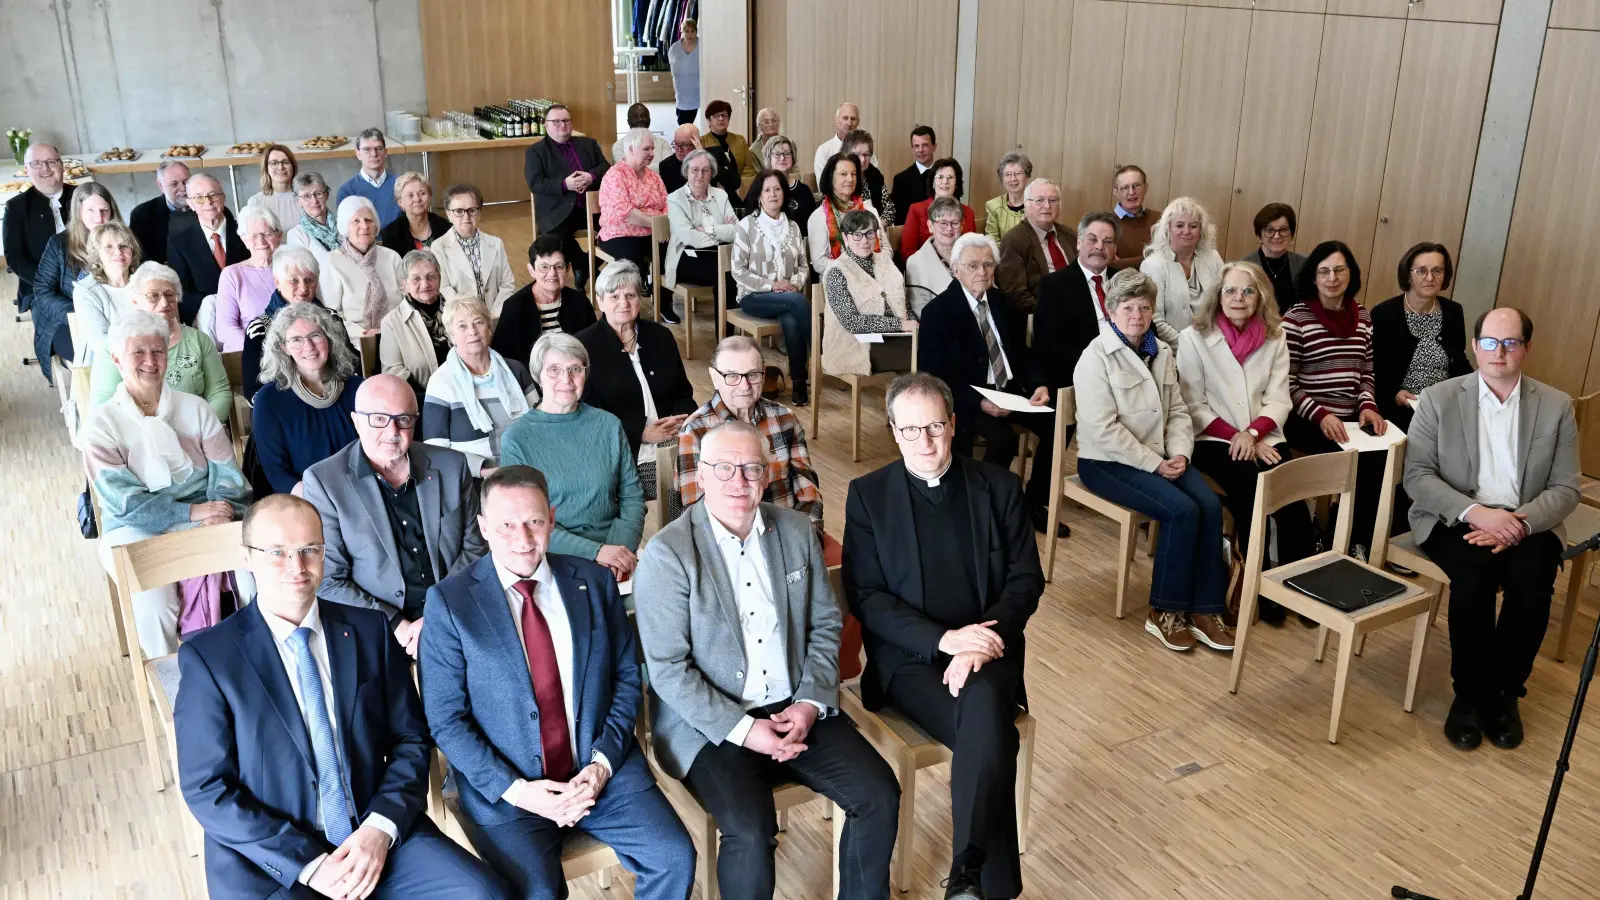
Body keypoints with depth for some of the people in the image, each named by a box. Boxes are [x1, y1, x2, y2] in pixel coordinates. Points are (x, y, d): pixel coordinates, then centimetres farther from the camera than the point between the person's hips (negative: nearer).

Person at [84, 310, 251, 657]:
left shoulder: (195, 408, 8)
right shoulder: (103, 424, 1)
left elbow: (227, 473, 0)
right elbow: (123, 501, -8)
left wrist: (218, 516, -20)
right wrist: (190, 512, -19)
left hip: (204, 519, 2)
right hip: (136, 530, -1)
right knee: (154, 603, -28)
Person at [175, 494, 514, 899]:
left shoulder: (369, 629, 4)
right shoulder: (208, 655, -4)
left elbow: (411, 740, 6)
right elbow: (206, 789, -6)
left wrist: (381, 827, -10)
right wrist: (307, 863, -14)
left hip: (376, 838, 2)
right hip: (267, 859, -2)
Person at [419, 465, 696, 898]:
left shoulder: (595, 582, 2)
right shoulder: (449, 601, -6)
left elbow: (627, 676, 6)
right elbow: (447, 720, -6)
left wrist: (603, 763, -8)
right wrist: (514, 789, -15)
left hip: (601, 768, 3)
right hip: (503, 785, -2)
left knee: (675, 859, -13)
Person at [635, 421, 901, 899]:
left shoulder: (797, 530, 3)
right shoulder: (667, 553, -12)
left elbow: (825, 625, 8)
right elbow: (668, 668, -13)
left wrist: (811, 703, -6)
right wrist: (742, 730, -18)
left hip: (797, 710, 5)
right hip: (712, 723, -4)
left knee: (880, 795, -9)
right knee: (752, 833, -26)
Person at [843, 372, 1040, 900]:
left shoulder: (999, 487, 7)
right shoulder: (868, 495, 2)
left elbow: (1027, 579, 3)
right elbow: (865, 597, -3)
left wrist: (979, 641, -15)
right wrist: (943, 639, -17)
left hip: (986, 645, 1)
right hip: (909, 655, -1)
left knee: (983, 706, -33)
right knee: (990, 736, -28)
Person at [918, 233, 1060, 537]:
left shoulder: (1003, 302, 10)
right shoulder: (937, 312, -8)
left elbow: (1021, 353, 14)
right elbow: (935, 375, -14)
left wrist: (1038, 385, -8)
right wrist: (980, 402, -26)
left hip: (1011, 390, 6)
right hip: (967, 397, -6)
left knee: (1056, 425, -17)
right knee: (1003, 438, -32)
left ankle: (1035, 502, 1)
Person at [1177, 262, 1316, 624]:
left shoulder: (1274, 339, 9)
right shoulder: (1193, 339, -1)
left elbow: (1278, 400, 4)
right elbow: (1193, 405, -2)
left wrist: (1252, 433, -15)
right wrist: (1235, 437, -13)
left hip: (1262, 439, 3)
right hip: (1213, 440, -3)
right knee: (1251, 490, -29)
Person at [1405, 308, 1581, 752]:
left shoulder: (1556, 406, 4)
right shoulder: (1439, 398, -1)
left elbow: (1567, 488, 1)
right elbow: (1416, 476, -5)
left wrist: (1520, 522, -18)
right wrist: (1476, 511, -21)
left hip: (1526, 525, 1)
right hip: (1455, 520, -1)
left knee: (1532, 581, -29)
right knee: (1473, 575, -31)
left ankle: (1504, 691, -7)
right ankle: (1469, 692, -11)